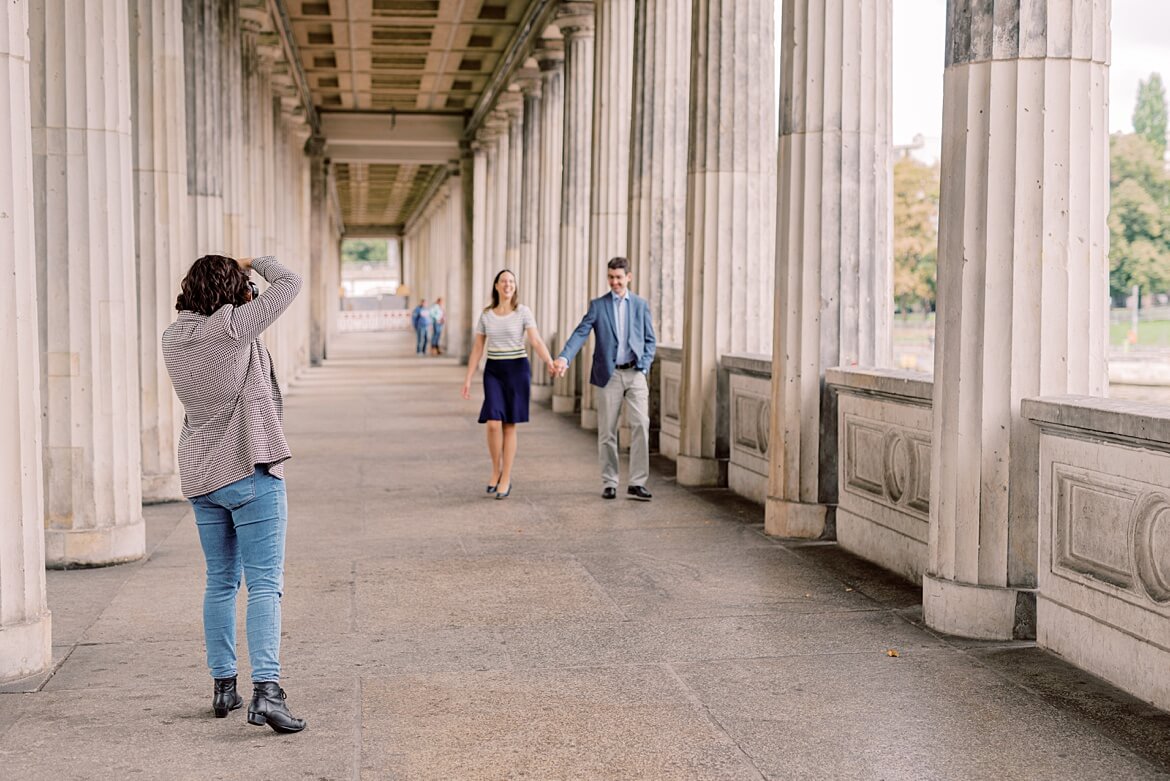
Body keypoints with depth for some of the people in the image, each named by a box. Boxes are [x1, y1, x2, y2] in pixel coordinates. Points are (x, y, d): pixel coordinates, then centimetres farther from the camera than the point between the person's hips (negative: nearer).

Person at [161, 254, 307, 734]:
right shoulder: (233, 326, -14)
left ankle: (223, 685, 22)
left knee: (220, 581, 16)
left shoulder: (174, 338, 4)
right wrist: (255, 263, 10)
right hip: (250, 469, -7)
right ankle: (266, 689, -15)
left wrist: (239, 272, 15)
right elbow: (290, 283, -7)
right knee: (265, 583, -6)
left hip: (200, 477, 7)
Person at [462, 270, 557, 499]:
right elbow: (477, 349, 8)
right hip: (493, 371, 2)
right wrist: (468, 379, 4)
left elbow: (536, 341, -13)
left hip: (517, 370, -2)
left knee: (509, 426, 0)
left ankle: (506, 479, 10)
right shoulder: (485, 314, 5)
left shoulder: (523, 312, -4)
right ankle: (496, 470, 13)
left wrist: (550, 362, -30)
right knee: (493, 423, -11)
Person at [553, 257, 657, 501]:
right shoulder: (598, 305, 4)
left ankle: (637, 483, -6)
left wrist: (644, 366, -5)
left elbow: (650, 340, 11)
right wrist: (564, 357, -24)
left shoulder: (641, 305, 9)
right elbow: (581, 333, -8)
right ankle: (609, 484, 15)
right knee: (607, 432, 4)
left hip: (635, 373, 1)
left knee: (640, 425, -11)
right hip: (609, 374, -1)